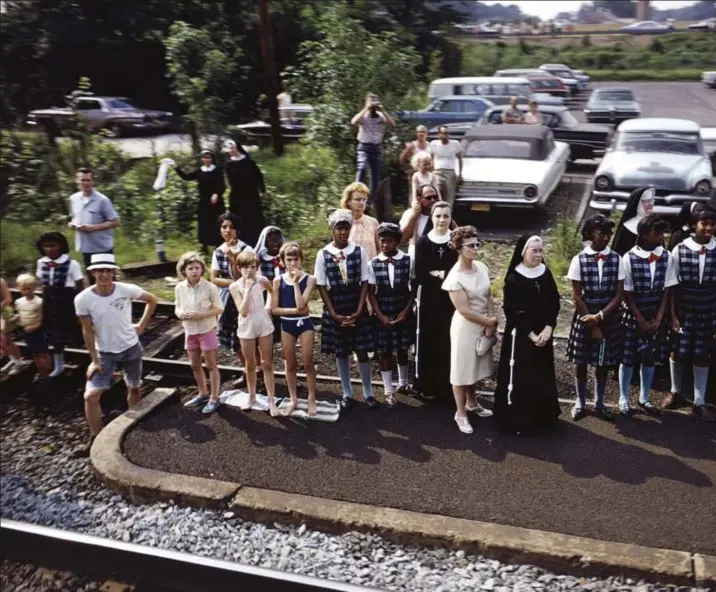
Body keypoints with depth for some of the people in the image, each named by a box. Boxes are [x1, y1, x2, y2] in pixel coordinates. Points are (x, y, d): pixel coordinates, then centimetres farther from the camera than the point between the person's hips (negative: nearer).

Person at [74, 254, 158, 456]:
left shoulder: (127, 290, -18)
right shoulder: (83, 298, -18)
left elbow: (152, 300, 0)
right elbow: (88, 331, -10)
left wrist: (142, 325, -3)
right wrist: (94, 360, -9)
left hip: (131, 348, 1)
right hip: (105, 353, -1)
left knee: (134, 389, 15)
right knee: (91, 396, -11)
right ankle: (95, 440, 3)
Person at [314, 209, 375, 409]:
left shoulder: (359, 251, -5)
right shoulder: (323, 254, -6)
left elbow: (365, 282, -2)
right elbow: (321, 286, -3)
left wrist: (358, 311, -8)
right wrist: (334, 313, -7)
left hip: (357, 309, 0)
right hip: (335, 311, 0)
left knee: (362, 351, 5)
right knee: (340, 352, 10)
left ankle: (368, 392, 19)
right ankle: (347, 393, 23)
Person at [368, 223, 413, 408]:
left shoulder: (408, 261, -7)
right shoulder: (373, 263, -5)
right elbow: (371, 293, -2)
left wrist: (406, 311, -8)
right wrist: (380, 315, -9)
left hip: (403, 314, 0)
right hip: (382, 316, 0)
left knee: (402, 350, 13)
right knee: (384, 352, 5)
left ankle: (403, 384, 33)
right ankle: (388, 391, 16)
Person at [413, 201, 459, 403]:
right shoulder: (422, 242, 1)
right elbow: (419, 275, -6)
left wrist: (436, 274, -11)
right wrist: (445, 275, -13)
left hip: (451, 300, 0)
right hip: (428, 300, 0)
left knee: (449, 343, 1)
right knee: (427, 343, 5)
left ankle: (447, 388, 11)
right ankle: (427, 386, 16)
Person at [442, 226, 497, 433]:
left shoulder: (482, 267, -3)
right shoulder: (455, 278, -22)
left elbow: (489, 297, 2)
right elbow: (464, 310, -21)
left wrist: (491, 324, -7)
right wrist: (489, 322, -12)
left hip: (483, 326, 6)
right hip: (466, 327, -6)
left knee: (475, 366, 22)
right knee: (462, 370, 7)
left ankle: (472, 403, 41)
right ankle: (461, 413, 21)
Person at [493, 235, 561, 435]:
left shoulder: (546, 273, 4)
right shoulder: (513, 278, -10)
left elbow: (555, 303, 4)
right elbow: (513, 312, -12)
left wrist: (548, 328, -10)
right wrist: (531, 335, -15)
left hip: (543, 335, 5)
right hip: (520, 336, -5)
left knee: (543, 377, 10)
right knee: (520, 378, -1)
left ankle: (543, 419, 23)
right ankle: (517, 420, 10)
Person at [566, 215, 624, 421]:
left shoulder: (616, 259, -2)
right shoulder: (579, 260, -7)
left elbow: (619, 295, -3)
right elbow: (577, 296, -7)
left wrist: (600, 316, -15)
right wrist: (592, 324, -10)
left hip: (609, 319, 2)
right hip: (584, 318, -1)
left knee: (604, 362, 12)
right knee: (581, 361, 9)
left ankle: (599, 403, 28)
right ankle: (580, 402, 24)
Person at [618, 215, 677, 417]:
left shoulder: (667, 257, -4)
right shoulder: (629, 258, -14)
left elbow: (666, 291, 1)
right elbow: (627, 294, -9)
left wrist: (658, 319, -5)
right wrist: (641, 320, -11)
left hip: (656, 316, 3)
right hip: (633, 316, -3)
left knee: (650, 358, 11)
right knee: (628, 358, 4)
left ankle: (644, 398, 27)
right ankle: (623, 399, 18)